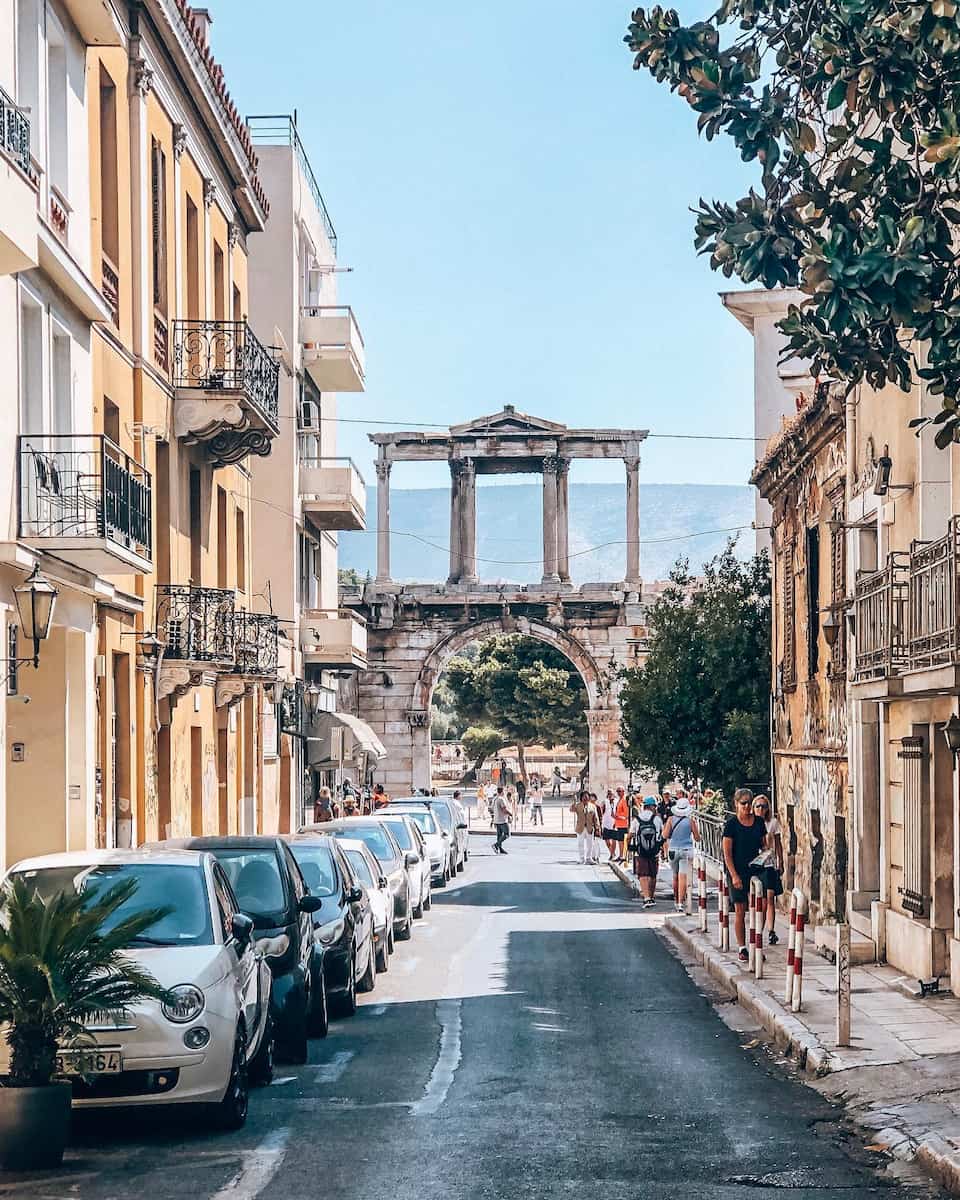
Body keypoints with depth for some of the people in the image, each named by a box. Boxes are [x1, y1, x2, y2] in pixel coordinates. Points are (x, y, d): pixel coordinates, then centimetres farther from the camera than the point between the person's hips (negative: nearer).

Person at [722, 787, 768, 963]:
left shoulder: (759, 822, 6)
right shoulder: (731, 824, -6)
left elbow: (764, 846, 16)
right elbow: (727, 853, -7)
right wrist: (734, 875, -14)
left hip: (755, 870, 3)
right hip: (738, 871, -3)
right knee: (740, 911, 1)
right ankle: (742, 949, 9)